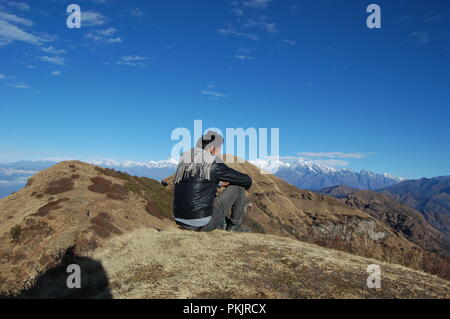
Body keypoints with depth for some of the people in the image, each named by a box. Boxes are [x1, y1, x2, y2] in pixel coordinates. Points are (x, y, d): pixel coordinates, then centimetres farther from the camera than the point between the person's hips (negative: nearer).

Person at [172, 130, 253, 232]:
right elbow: (247, 180, 0)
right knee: (238, 185, 5)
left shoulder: (183, 161, 10)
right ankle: (235, 224, 19)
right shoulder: (215, 165, -9)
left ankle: (223, 223, 33)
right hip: (204, 224, -7)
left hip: (182, 222, 7)